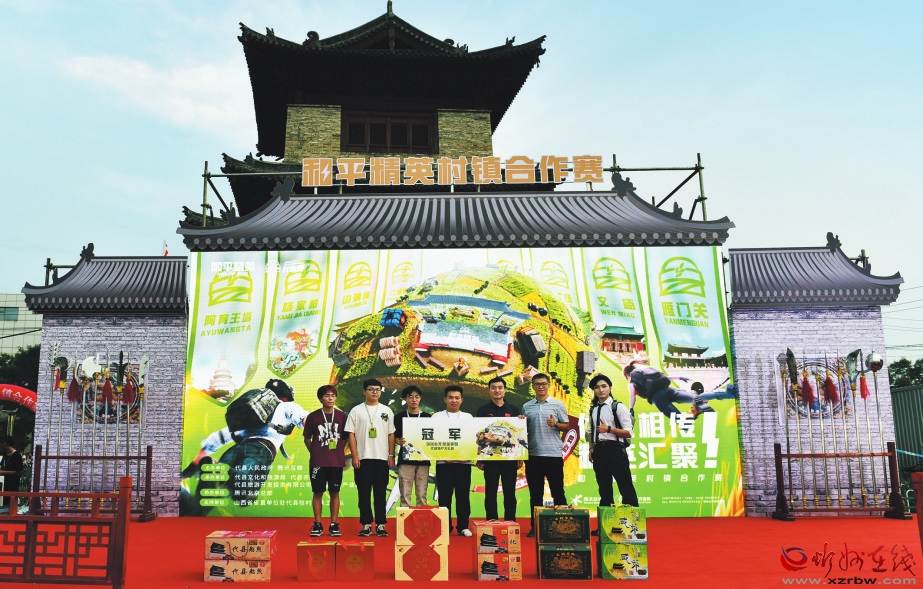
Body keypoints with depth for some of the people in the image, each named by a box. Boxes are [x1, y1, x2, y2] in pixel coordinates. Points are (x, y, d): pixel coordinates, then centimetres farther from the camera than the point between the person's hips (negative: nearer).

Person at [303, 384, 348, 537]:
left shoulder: (342, 416, 2)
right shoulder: (313, 416, 0)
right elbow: (307, 438, 8)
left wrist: (339, 452, 4)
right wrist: (315, 453, 2)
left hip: (336, 461, 1)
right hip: (317, 461, -1)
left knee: (334, 492, 4)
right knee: (318, 492, 3)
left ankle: (333, 524, 11)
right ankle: (317, 525, 11)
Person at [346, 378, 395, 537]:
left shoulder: (387, 411, 8)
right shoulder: (356, 411, 3)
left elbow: (391, 435, 8)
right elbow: (351, 434, 1)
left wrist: (391, 455, 1)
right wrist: (354, 456, -6)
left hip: (381, 458, 1)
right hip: (362, 458, -1)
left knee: (380, 493, 3)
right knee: (364, 493, 3)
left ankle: (380, 524, 9)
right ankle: (366, 524, 10)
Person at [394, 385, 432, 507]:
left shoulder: (428, 417, 8)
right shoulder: (399, 417, 6)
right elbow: (395, 437, 8)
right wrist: (399, 441, -14)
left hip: (423, 460, 1)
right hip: (405, 459, -1)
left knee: (422, 495, 2)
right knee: (405, 494, -2)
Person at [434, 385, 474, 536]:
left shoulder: (468, 417, 12)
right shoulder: (437, 417, 8)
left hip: (463, 462, 1)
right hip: (443, 462, -1)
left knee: (463, 495, 3)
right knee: (444, 496, 3)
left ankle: (463, 527, 11)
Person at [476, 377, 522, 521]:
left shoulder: (514, 410, 8)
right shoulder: (483, 411, 5)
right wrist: (479, 458, -1)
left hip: (510, 457, 1)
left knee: (510, 493, 4)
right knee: (490, 492, 3)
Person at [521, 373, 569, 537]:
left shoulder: (558, 405, 2)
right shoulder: (526, 407, 10)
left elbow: (567, 425, 3)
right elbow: (523, 429, 15)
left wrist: (555, 424, -14)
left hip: (553, 454, -3)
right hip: (533, 454, 3)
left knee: (557, 492, 3)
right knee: (535, 493, 8)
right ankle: (535, 526, 15)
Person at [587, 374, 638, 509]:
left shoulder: (618, 407, -6)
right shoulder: (593, 409, 13)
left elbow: (628, 433, -9)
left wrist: (609, 429, -21)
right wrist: (591, 448, 9)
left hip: (615, 448, -6)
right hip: (599, 450, 6)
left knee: (626, 486, -4)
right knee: (604, 487, 13)